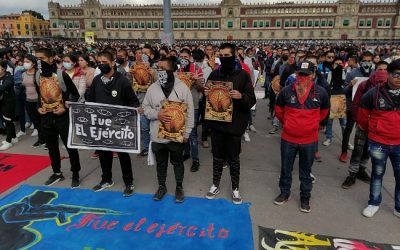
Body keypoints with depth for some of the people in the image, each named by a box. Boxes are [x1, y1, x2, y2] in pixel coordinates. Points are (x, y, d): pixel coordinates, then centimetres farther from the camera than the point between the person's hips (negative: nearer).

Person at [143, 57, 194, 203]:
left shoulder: (183, 88, -9)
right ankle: (161, 186, 38)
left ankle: (179, 187, 35)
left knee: (177, 162, 15)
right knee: (161, 163, 18)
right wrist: (156, 114, -15)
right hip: (157, 136, 2)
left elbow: (189, 113, -6)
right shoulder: (152, 88, -1)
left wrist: (186, 133, -7)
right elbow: (145, 107, 6)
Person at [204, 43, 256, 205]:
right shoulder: (214, 74, 6)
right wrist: (206, 93, -7)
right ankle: (215, 185, 32)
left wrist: (241, 96, -26)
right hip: (217, 123, 3)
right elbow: (207, 98, 16)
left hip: (234, 124, -3)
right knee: (217, 156, 15)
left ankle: (235, 188, 28)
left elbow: (252, 100, -6)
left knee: (233, 158, 10)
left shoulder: (243, 75, -5)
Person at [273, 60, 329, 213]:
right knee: (286, 169, 15)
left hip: (309, 140, 0)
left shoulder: (320, 92, -10)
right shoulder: (286, 91, -10)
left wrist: (313, 123, 12)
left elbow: (324, 111, 11)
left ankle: (305, 197, 33)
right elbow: (278, 110, 9)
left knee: (306, 171, 15)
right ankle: (284, 193, 35)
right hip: (288, 138, 1)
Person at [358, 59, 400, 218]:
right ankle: (374, 203, 31)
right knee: (377, 174, 15)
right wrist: (368, 130, 15)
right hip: (378, 143, -1)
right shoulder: (375, 93, -9)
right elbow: (363, 114, 4)